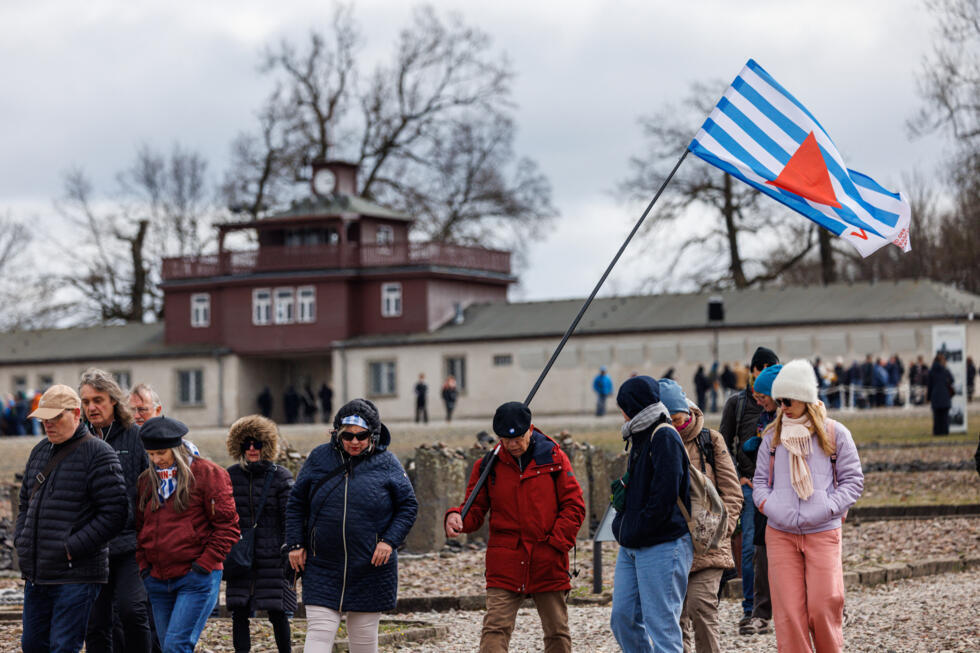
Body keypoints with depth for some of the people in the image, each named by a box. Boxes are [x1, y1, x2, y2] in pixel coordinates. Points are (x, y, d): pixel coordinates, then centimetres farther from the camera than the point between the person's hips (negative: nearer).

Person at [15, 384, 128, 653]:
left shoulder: (98, 454, -9)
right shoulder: (39, 452, 15)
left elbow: (113, 513, -15)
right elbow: (25, 503, 26)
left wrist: (72, 548, -17)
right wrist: (21, 540, 8)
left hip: (76, 576, -8)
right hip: (36, 574, 8)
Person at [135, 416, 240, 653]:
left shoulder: (207, 474, -5)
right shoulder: (147, 480, 12)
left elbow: (227, 526, -6)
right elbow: (140, 527, 21)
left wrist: (205, 564, -11)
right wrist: (144, 565, 8)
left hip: (196, 579, -6)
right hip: (158, 580, 6)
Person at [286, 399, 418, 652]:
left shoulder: (386, 463, -1)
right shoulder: (319, 458, 1)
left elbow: (408, 506, 4)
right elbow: (296, 503, 10)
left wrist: (390, 540, -10)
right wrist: (295, 544, 2)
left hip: (371, 570, 0)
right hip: (322, 568, 0)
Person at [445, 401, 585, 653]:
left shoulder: (553, 458, 0)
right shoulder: (488, 465, 3)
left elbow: (573, 506, 0)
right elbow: (476, 509, 7)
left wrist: (556, 543, -9)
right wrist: (457, 518, -16)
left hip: (548, 565, 0)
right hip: (505, 564, 0)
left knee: (557, 631, 11)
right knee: (495, 628, -12)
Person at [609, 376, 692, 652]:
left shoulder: (665, 437, -13)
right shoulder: (641, 437, 17)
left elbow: (664, 497, -20)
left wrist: (633, 532, -14)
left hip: (662, 546, -10)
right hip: (632, 547, 10)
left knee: (660, 624, -6)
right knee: (623, 618, 9)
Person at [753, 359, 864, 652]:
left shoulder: (834, 433, 2)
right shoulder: (773, 436, 10)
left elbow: (853, 479, 4)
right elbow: (760, 480, 16)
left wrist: (828, 508, -10)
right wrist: (767, 503, -5)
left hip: (823, 532, -2)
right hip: (780, 533, 2)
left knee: (823, 606, -6)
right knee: (788, 609, -1)